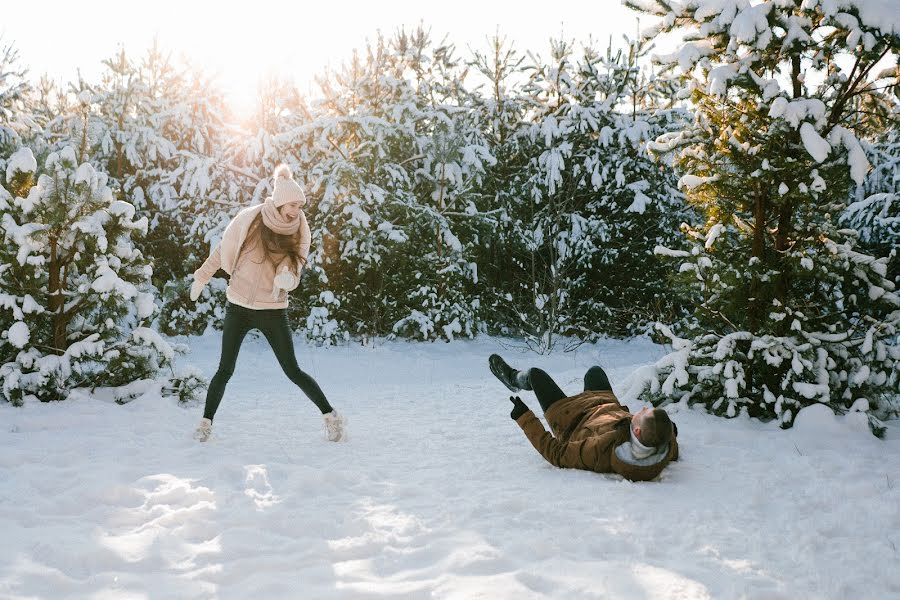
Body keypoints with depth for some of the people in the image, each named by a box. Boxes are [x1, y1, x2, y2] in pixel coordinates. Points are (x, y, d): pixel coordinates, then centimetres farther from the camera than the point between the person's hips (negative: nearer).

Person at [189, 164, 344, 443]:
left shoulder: (298, 230, -2)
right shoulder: (249, 219, -7)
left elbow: (295, 265, -6)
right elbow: (222, 250, 7)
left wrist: (286, 277, -30)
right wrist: (202, 277, 14)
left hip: (273, 310, 0)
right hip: (238, 306, 0)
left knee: (293, 371, -1)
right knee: (225, 370, 2)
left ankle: (330, 416, 10)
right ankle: (206, 421, 17)